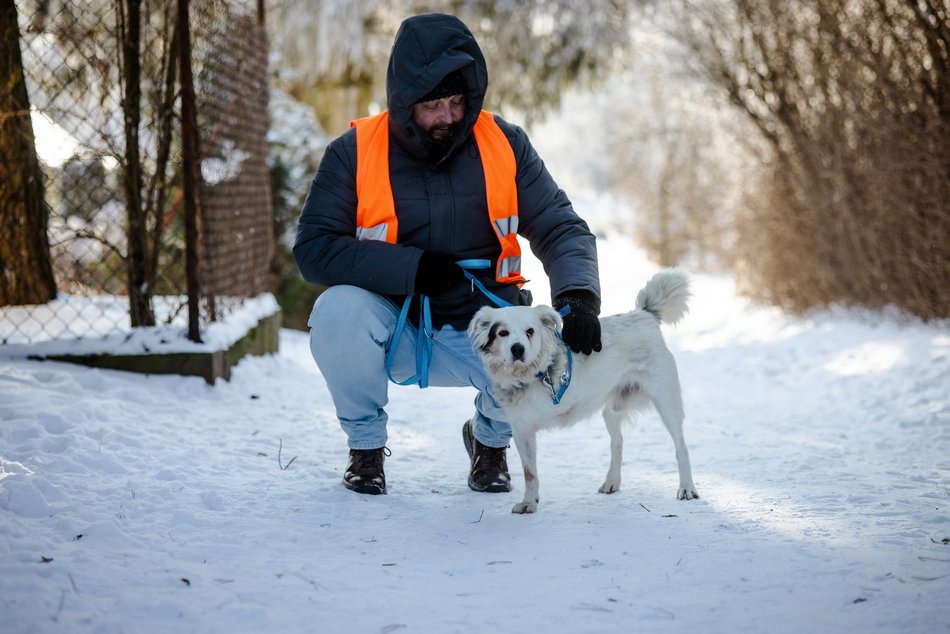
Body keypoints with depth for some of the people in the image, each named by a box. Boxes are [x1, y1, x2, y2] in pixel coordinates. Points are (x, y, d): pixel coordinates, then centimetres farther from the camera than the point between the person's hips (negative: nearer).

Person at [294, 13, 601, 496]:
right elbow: (313, 248, -13)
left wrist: (578, 298, -23)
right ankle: (365, 445, -3)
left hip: (479, 333, 1)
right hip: (394, 328, -1)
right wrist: (413, 269, -21)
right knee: (338, 310, -32)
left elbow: (561, 229, -3)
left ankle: (490, 438, 11)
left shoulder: (503, 145, -3)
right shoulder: (354, 153, -9)